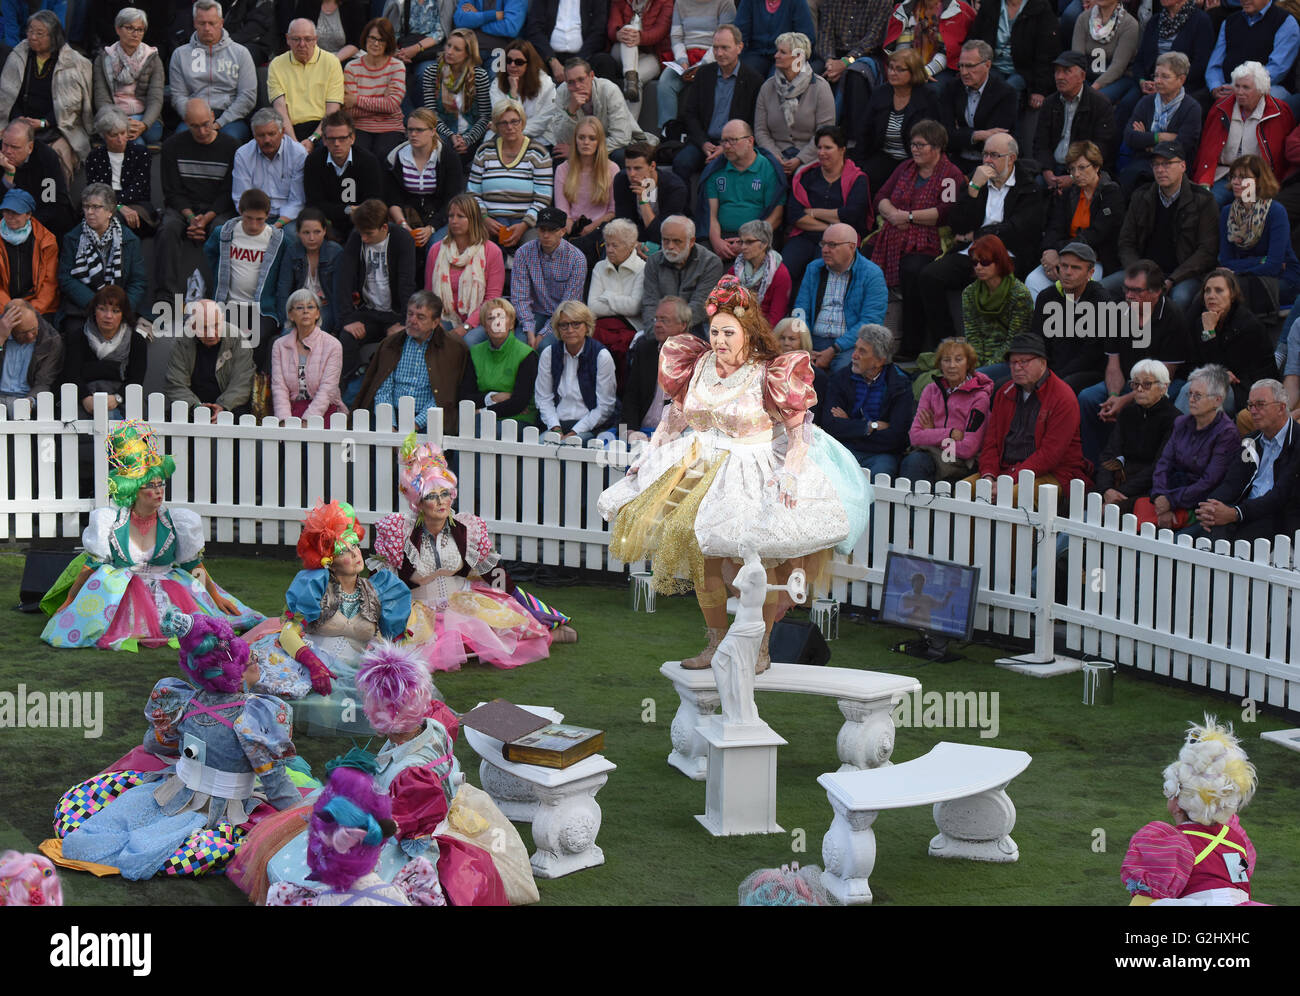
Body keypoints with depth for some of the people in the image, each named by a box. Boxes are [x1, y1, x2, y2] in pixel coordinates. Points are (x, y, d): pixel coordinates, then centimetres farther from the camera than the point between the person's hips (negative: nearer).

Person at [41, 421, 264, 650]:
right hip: (120, 593, -1)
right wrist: (68, 602, 5)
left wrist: (216, 597, 8)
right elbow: (90, 567, 3)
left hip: (167, 591, 2)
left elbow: (195, 567, 9)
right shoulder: (109, 522, -4)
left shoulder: (177, 523, 0)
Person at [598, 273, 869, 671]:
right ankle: (716, 642, 13)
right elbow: (674, 416, 17)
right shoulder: (698, 366, 4)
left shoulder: (767, 376, -11)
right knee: (703, 553, -2)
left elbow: (798, 430, -13)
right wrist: (649, 455, 12)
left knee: (760, 558, -14)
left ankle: (761, 646, 1)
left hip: (756, 471, -5)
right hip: (703, 467, 5)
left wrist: (790, 473, -27)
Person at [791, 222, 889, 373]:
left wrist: (833, 351, -18)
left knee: (845, 367, -36)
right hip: (814, 341, 3)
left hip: (851, 344, -3)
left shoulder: (872, 275, -2)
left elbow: (870, 322, -11)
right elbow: (801, 309, 11)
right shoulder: (813, 268, 15)